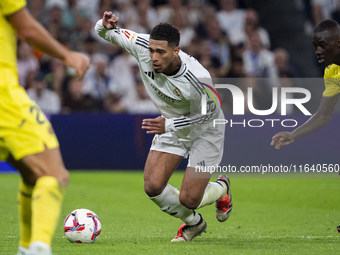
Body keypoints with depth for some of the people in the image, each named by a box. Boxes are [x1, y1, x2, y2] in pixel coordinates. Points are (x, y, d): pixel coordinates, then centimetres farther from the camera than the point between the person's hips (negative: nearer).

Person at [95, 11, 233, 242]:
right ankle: (194, 223, 21)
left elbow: (210, 113, -20)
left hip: (205, 130, -5)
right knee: (153, 187, -9)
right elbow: (106, 33, -11)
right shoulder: (141, 46, -25)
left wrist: (169, 125, -28)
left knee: (188, 199, -9)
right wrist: (106, 25, -36)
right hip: (170, 124, 5)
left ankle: (221, 189, 30)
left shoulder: (196, 78, -38)